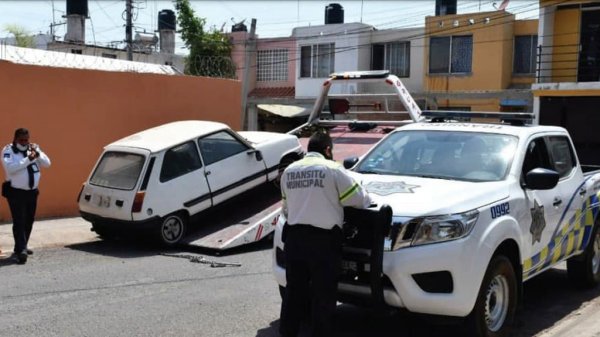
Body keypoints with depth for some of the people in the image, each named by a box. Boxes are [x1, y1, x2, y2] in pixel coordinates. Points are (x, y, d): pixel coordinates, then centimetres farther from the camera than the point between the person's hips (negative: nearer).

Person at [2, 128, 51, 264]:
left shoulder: (32, 149, 10)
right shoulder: (8, 150, -6)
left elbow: (47, 163, 3)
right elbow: (10, 168, -22)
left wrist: (37, 153, -12)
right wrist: (28, 159, -27)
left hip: (32, 192, 6)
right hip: (16, 192, -6)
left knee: (28, 222, 11)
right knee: (19, 222, -12)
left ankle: (20, 248, 24)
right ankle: (21, 251, -18)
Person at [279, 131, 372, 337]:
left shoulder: (288, 171, 12)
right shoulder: (332, 169, -4)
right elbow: (359, 200, 1)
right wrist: (368, 200, 23)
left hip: (294, 237, 5)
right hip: (323, 239, -5)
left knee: (294, 291, 15)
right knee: (323, 295, 4)